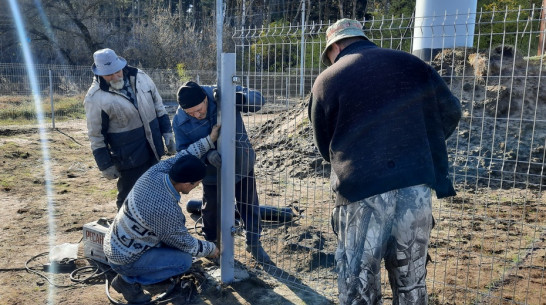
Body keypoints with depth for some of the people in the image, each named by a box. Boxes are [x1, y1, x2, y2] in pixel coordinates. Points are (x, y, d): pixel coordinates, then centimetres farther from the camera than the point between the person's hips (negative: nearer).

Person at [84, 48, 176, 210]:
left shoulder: (140, 77, -2)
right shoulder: (95, 98, -16)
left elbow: (158, 106, 9)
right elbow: (96, 136, -10)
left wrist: (167, 133, 7)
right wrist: (106, 166, -8)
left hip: (153, 151, 6)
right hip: (129, 159, -5)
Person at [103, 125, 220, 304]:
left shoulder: (154, 172, -15)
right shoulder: (167, 210, -33)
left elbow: (181, 157, 4)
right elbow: (185, 244, -17)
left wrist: (209, 140, 5)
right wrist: (210, 249, 1)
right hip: (123, 259, -8)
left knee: (176, 224, 11)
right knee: (184, 261, -7)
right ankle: (129, 280, 1)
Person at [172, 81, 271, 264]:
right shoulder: (180, 121, -18)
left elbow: (258, 100, -22)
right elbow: (183, 150, -13)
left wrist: (235, 97, -43)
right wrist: (207, 155, -33)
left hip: (242, 165, 0)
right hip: (212, 174, 0)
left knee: (250, 206, 13)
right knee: (211, 210, 17)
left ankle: (254, 243, 36)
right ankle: (211, 243, 46)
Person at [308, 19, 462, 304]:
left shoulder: (326, 81, 2)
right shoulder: (411, 64, 11)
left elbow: (325, 147, 8)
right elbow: (451, 112, 18)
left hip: (361, 189, -3)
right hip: (416, 185, 4)